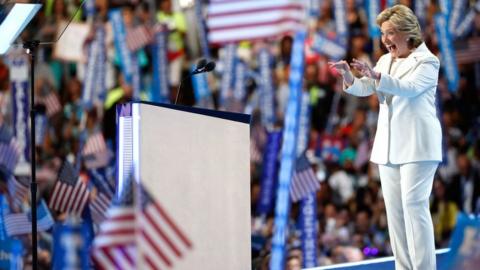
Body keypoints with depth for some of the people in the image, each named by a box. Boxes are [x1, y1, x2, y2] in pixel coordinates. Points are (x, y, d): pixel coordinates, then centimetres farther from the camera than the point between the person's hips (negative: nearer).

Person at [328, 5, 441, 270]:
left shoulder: (427, 61, -5)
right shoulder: (385, 60, 16)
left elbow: (409, 87, -23)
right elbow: (363, 89, 5)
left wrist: (376, 76, -36)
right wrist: (348, 76, -17)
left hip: (416, 145, -7)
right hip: (389, 146, 7)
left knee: (414, 205, -13)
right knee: (394, 208, 5)